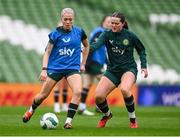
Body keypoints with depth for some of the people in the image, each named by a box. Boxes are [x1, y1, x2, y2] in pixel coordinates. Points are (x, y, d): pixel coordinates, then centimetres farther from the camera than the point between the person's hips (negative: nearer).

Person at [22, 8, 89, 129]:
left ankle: (69, 121, -19)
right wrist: (44, 69, -13)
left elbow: (86, 46, 18)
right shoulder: (55, 34, -5)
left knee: (77, 92, -25)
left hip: (73, 68, 0)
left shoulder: (79, 32, 0)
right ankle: (31, 110, 38)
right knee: (43, 94, 6)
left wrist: (83, 63, 14)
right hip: (55, 68, 0)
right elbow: (47, 52, -3)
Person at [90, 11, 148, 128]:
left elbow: (141, 50, 9)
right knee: (98, 96, -15)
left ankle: (133, 119, -12)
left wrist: (144, 66, 0)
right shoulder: (107, 34, -3)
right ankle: (107, 115, 21)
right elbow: (97, 44, -23)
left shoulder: (130, 36, -5)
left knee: (124, 89, -35)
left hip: (129, 69, -3)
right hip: (112, 71, 3)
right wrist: (89, 48, -45)